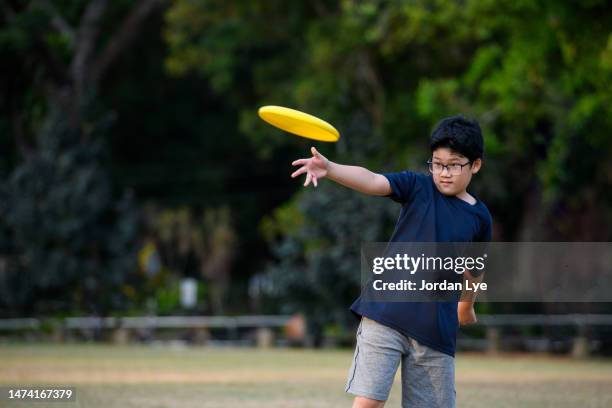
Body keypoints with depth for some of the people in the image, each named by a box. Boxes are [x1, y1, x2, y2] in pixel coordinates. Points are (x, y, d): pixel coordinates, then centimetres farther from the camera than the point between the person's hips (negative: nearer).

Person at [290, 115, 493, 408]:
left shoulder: (479, 217, 7)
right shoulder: (417, 186, 0)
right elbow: (372, 181, -19)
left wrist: (467, 306, 40)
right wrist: (329, 169, -37)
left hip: (437, 330, 3)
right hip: (386, 316, -3)